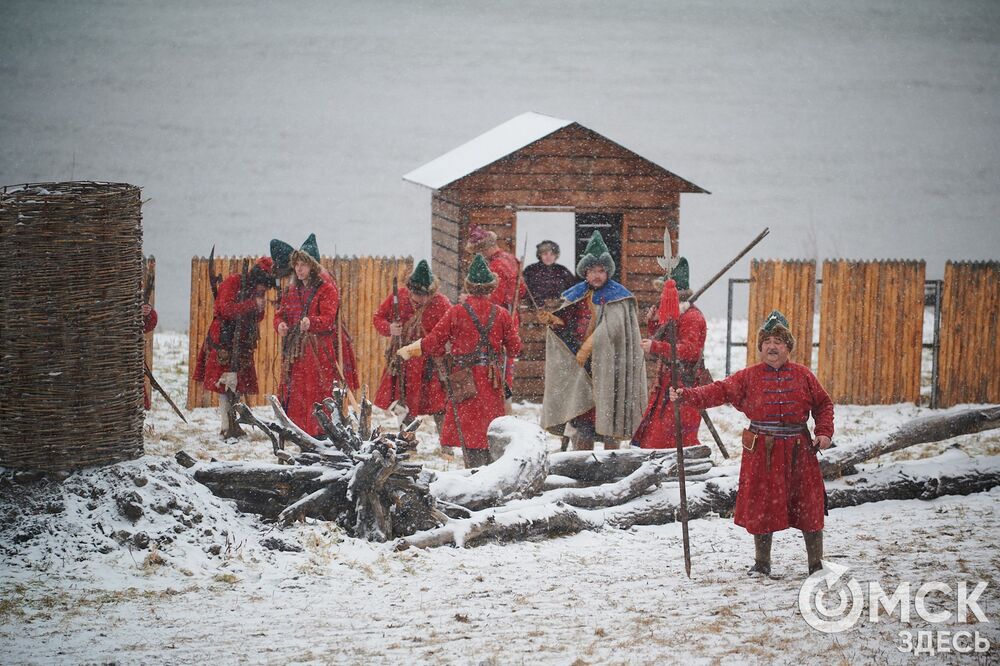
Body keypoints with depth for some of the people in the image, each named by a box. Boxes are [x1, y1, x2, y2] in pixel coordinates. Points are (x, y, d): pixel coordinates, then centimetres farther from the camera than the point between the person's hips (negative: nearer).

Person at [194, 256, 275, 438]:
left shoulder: (256, 289, 12)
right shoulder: (232, 283, -11)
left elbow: (257, 317, 15)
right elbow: (226, 309, -22)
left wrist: (260, 308, -7)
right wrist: (252, 305, -21)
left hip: (242, 343, 8)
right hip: (224, 341, -8)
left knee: (238, 385, 8)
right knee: (226, 384, -9)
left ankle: (232, 423, 15)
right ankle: (227, 427, -10)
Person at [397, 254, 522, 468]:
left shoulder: (456, 313, -6)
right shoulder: (501, 314, 1)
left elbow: (433, 342, -2)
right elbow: (514, 348, 8)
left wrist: (409, 350, 15)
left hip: (464, 381, -3)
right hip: (492, 382, 3)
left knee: (469, 430, -2)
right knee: (489, 429, 11)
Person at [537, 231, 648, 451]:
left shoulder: (617, 297, -5)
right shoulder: (577, 295, 12)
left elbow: (612, 328, -15)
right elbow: (567, 324, 12)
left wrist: (588, 347, -18)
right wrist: (552, 320, -9)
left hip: (608, 364, -5)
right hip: (581, 366, 5)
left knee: (608, 414, -5)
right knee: (581, 415, 5)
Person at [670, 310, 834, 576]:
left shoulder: (803, 375, 6)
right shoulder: (749, 377, 2)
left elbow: (823, 404, 13)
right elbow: (719, 391, -8)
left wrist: (824, 432, -2)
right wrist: (686, 396, -22)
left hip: (798, 451, 0)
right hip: (761, 453, 0)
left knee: (809, 507, 2)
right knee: (762, 507, 4)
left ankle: (816, 563, 14)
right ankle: (762, 562, 20)